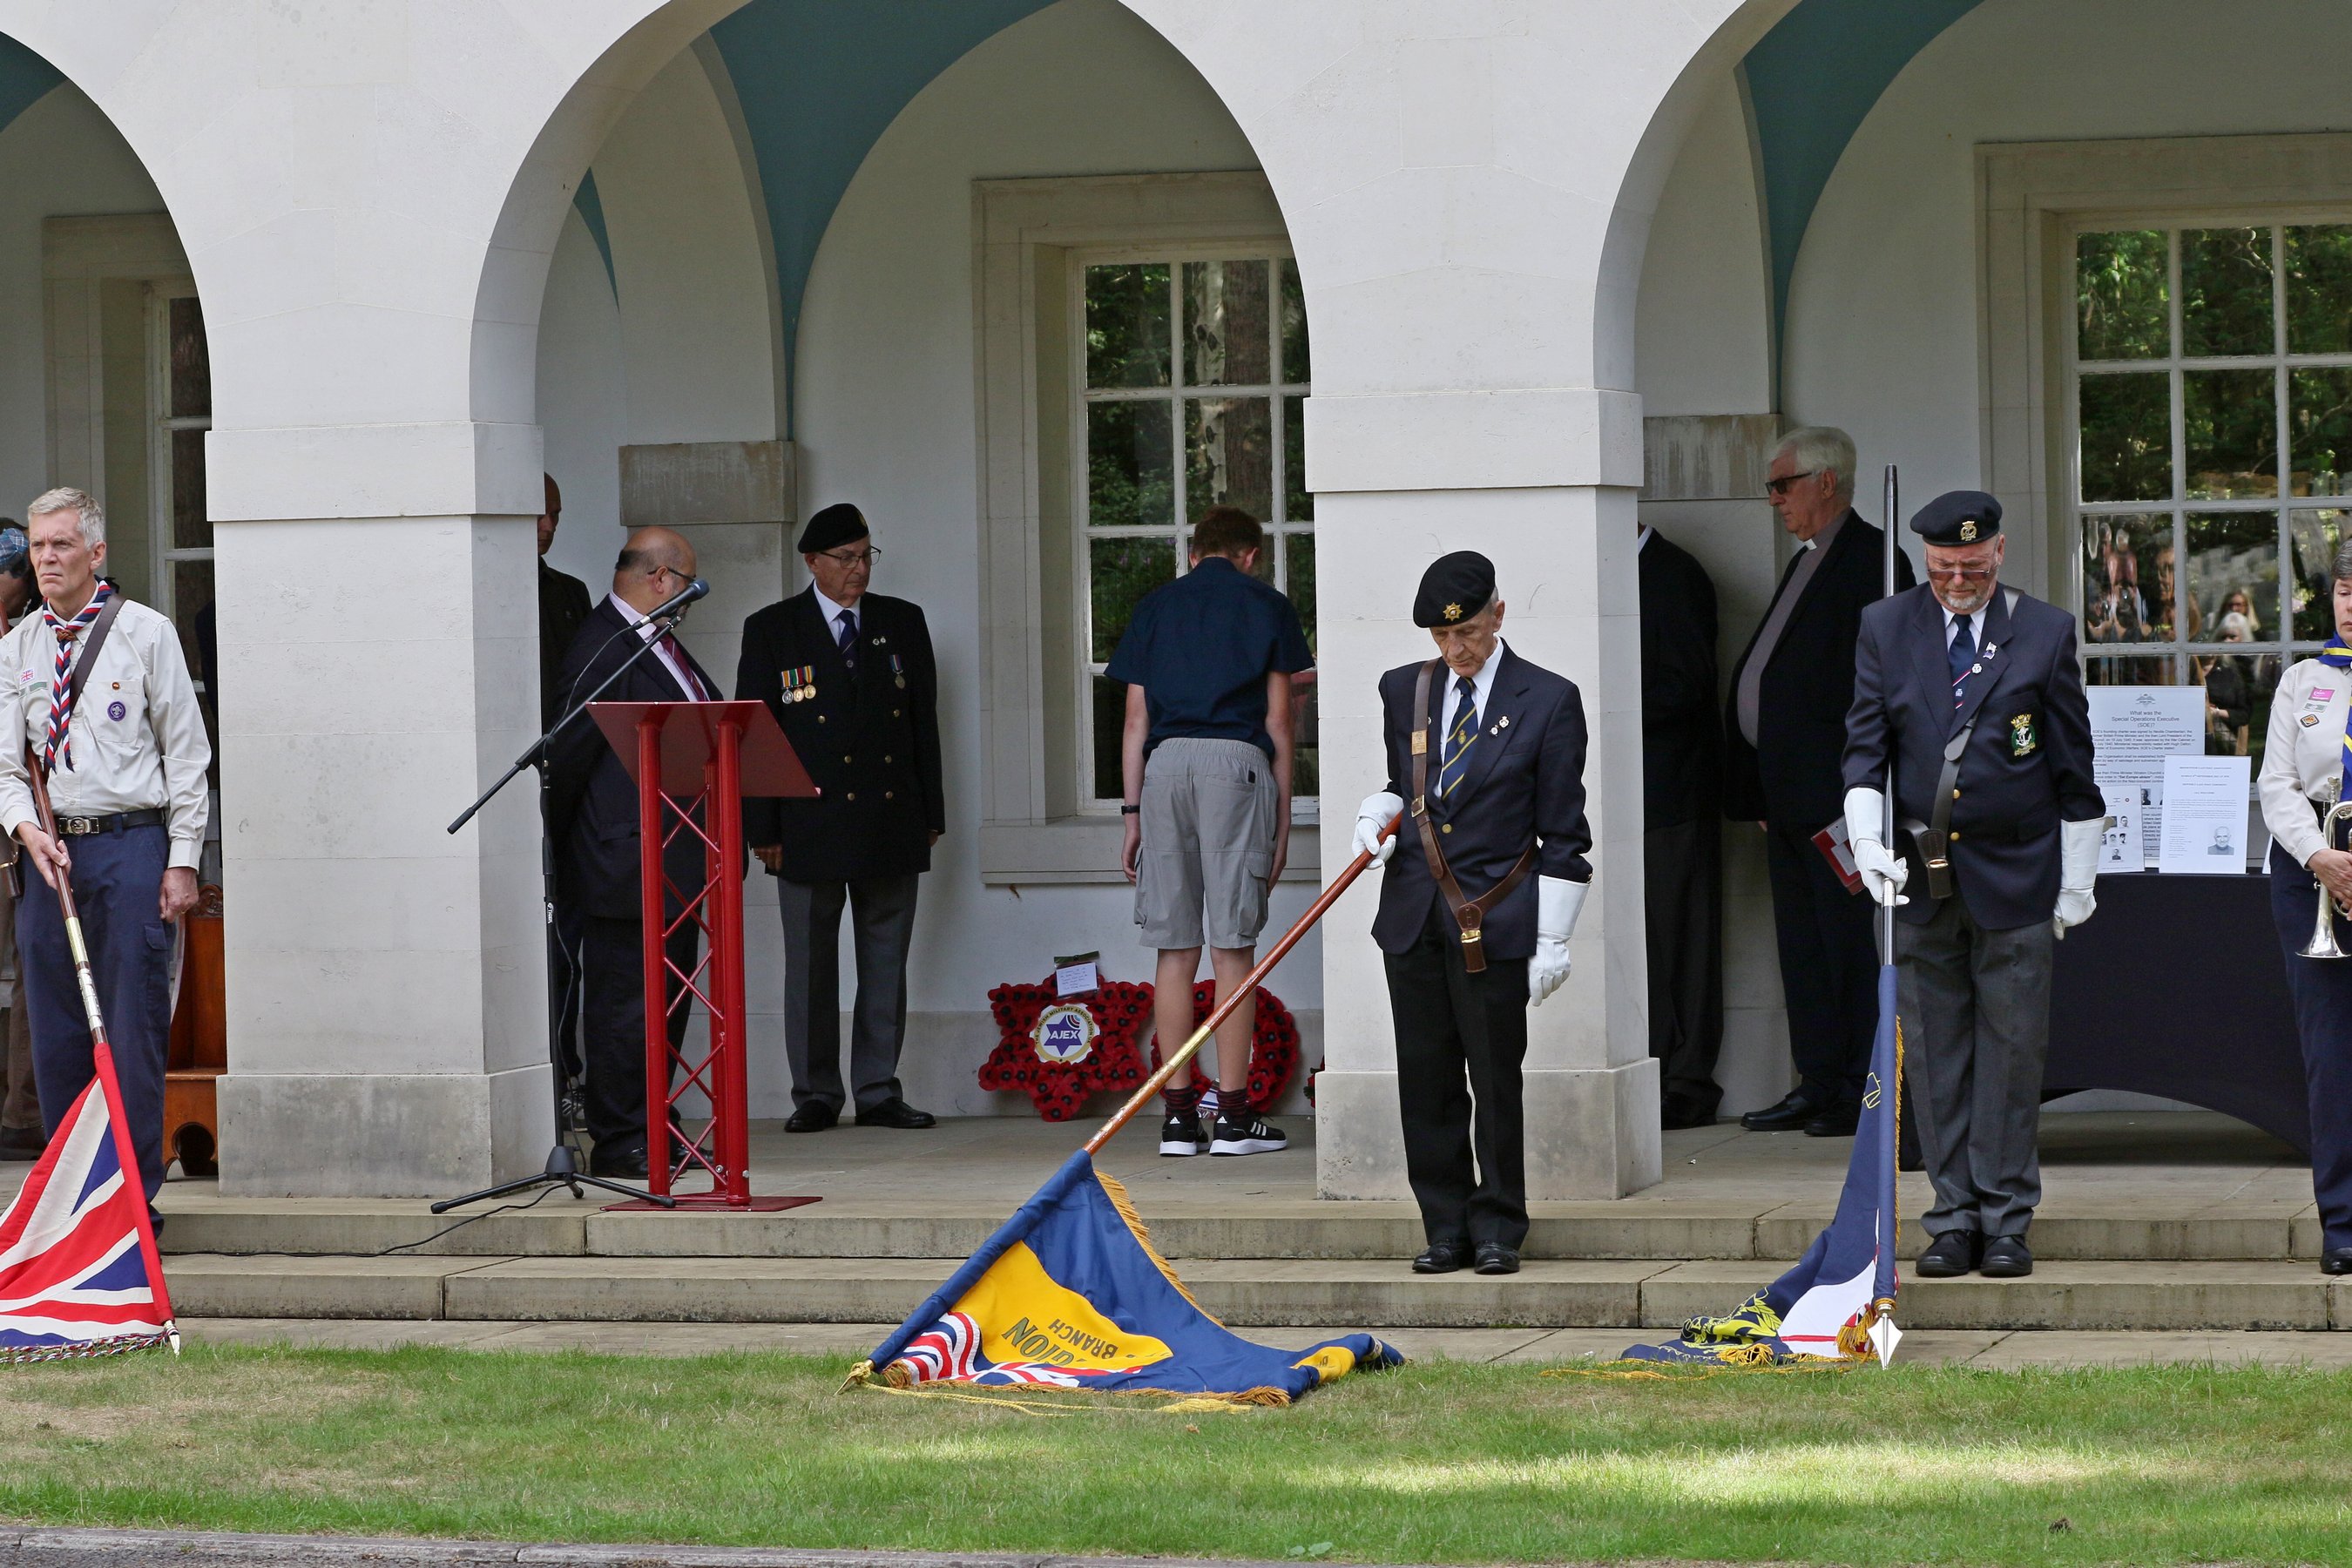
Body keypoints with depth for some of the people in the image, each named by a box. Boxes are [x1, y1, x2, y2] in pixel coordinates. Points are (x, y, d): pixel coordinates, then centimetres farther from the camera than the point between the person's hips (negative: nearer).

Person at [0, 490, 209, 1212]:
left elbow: (186, 752, 1)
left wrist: (182, 861, -5)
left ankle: (135, 1196, 1)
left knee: (133, 1028, -5)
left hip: (132, 845, -4)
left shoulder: (145, 633, 1)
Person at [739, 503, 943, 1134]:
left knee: (886, 962, 5)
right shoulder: (772, 631, 3)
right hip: (810, 824, -2)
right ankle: (815, 1095, 7)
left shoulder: (903, 623, 11)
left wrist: (930, 814, 8)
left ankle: (879, 1092, 10)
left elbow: (925, 722, 13)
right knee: (810, 965, 1)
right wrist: (763, 828, -5)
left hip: (892, 818, 3)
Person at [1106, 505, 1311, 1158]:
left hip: (1166, 764, 3)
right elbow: (1278, 719, 4)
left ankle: (1179, 1116, 3)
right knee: (1233, 948, -2)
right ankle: (1235, 1116, -4)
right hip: (1237, 764, -2)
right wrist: (1282, 815, 8)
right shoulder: (1266, 607, 9)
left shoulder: (1156, 607, 15)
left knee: (1175, 949, 5)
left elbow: (1135, 718, 11)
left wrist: (1132, 811, 12)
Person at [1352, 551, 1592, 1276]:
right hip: (1414, 918, 4)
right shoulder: (1404, 690, 10)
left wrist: (1553, 940, -6)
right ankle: (1446, 1230, 12)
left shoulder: (1548, 701, -3)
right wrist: (1377, 812, -1)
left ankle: (1498, 1232, 8)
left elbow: (1563, 835, -2)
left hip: (1496, 924, -4)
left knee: (1496, 1081, -1)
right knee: (1427, 1083, 5)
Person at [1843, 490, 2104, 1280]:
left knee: (2011, 1048, 0)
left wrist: (2078, 881, 2)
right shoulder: (1885, 629, 6)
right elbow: (1865, 745, 3)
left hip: (2015, 877, -2)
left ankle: (2005, 1221, 5)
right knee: (1936, 1052, 3)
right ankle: (1954, 1220, 8)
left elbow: (2073, 766, 3)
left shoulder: (2045, 632, 1)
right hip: (1921, 877, 2)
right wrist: (1867, 838, -13)